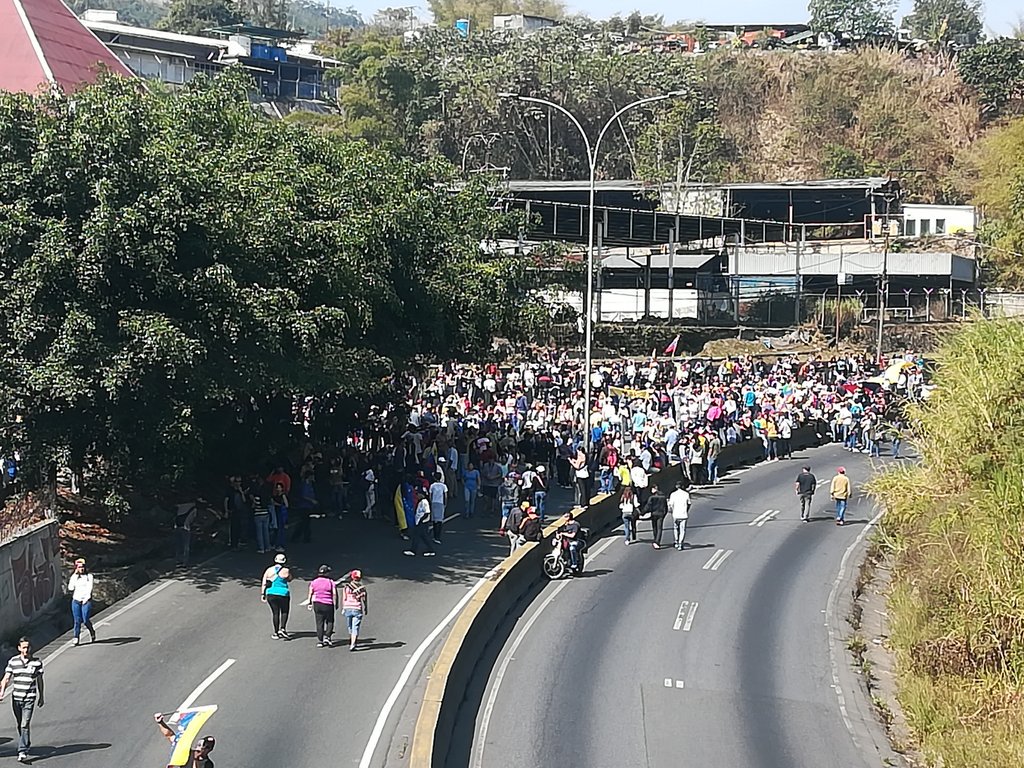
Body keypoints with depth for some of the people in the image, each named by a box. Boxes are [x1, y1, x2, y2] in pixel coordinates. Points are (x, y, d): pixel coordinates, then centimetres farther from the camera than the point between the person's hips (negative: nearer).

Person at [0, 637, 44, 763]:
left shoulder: (37, 662, 0)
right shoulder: (13, 661, 2)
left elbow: (39, 680, 9)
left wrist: (41, 696, 13)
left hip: (30, 698, -3)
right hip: (16, 698, 3)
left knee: (25, 725, -12)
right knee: (20, 725, 14)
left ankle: (22, 752, -14)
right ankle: (27, 744, 36)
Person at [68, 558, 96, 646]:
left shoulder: (89, 576, 5)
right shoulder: (74, 576, 10)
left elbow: (90, 587, -2)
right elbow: (70, 588, -1)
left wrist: (87, 598, -16)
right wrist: (75, 575, -4)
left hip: (86, 601, -2)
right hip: (76, 600, 2)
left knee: (85, 620, -7)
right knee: (77, 620, -3)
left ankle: (92, 632, 20)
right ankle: (76, 638, 2)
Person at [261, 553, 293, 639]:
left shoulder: (269, 570, 3)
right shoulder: (286, 570, -7)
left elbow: (264, 583, 1)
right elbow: (290, 579, 9)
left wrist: (263, 594, 5)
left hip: (271, 594, 3)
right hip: (283, 593, -3)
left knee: (275, 613, 9)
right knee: (284, 612, 13)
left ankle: (276, 633, 12)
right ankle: (282, 629, -3)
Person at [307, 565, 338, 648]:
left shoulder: (314, 582, 3)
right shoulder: (331, 582, -6)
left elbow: (310, 594, 6)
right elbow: (335, 594, -9)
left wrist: (310, 603, 15)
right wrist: (336, 604, -1)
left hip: (317, 604, 3)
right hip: (328, 605, -3)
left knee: (319, 623, 7)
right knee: (330, 622, 13)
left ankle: (320, 641, 6)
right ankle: (327, 637, -1)